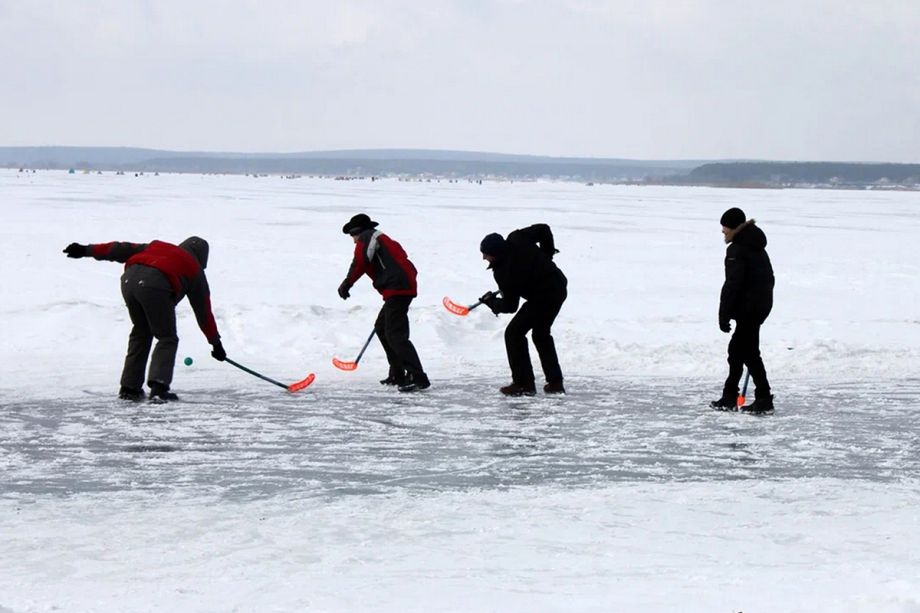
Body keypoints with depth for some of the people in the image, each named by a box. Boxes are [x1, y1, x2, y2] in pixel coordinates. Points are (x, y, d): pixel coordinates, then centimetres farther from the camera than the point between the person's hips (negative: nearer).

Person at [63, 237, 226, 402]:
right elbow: (203, 309, 27)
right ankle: (158, 387, -9)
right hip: (155, 286, -5)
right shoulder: (194, 270, 26)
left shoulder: (157, 247, 37)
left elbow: (122, 250, 30)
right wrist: (215, 342, 34)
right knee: (167, 338, 8)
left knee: (141, 333, 23)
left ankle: (129, 388, 23)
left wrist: (87, 250, 30)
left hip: (129, 280, 5)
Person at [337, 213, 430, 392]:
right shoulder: (381, 239, 28)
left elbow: (359, 263, -13)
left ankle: (418, 378, -22)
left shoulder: (367, 237, 1)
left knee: (395, 334, -14)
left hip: (397, 289, -10)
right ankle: (397, 375, 24)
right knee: (382, 328, 22)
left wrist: (346, 284, -8)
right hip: (406, 285, 10)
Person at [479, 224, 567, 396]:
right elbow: (543, 229, 6)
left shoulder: (503, 273, -21)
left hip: (543, 297, -9)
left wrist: (491, 302, 7)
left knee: (514, 333, 1)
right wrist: (547, 253, 20)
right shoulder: (516, 238, -5)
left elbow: (509, 306, -12)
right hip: (559, 287, 9)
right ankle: (555, 382, 24)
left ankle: (523, 383, -1)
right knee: (541, 334, 23)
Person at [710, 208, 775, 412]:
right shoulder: (757, 247, 15)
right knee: (737, 349, 16)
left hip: (748, 308, -10)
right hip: (762, 303, 10)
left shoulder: (737, 250, -16)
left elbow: (732, 285, -20)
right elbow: (769, 278, 20)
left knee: (749, 351, -5)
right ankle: (729, 397, 22)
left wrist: (724, 315, -17)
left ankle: (764, 399, -5)